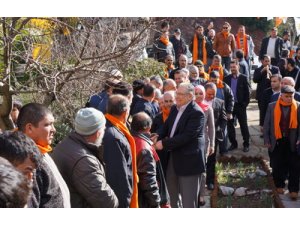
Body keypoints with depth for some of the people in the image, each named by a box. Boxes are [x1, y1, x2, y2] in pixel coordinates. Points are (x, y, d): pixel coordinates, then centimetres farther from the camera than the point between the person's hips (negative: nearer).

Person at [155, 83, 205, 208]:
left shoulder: (196, 113, -19)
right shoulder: (174, 109, 7)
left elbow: (186, 136, -26)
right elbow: (166, 128, 12)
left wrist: (164, 144, -22)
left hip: (189, 160, -8)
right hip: (173, 158, 9)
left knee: (188, 199, 2)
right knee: (171, 194, 23)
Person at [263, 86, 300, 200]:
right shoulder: (272, 106, -4)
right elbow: (266, 124, 1)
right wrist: (267, 140, -1)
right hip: (277, 141, 1)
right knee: (277, 165, 10)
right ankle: (279, 185, 30)